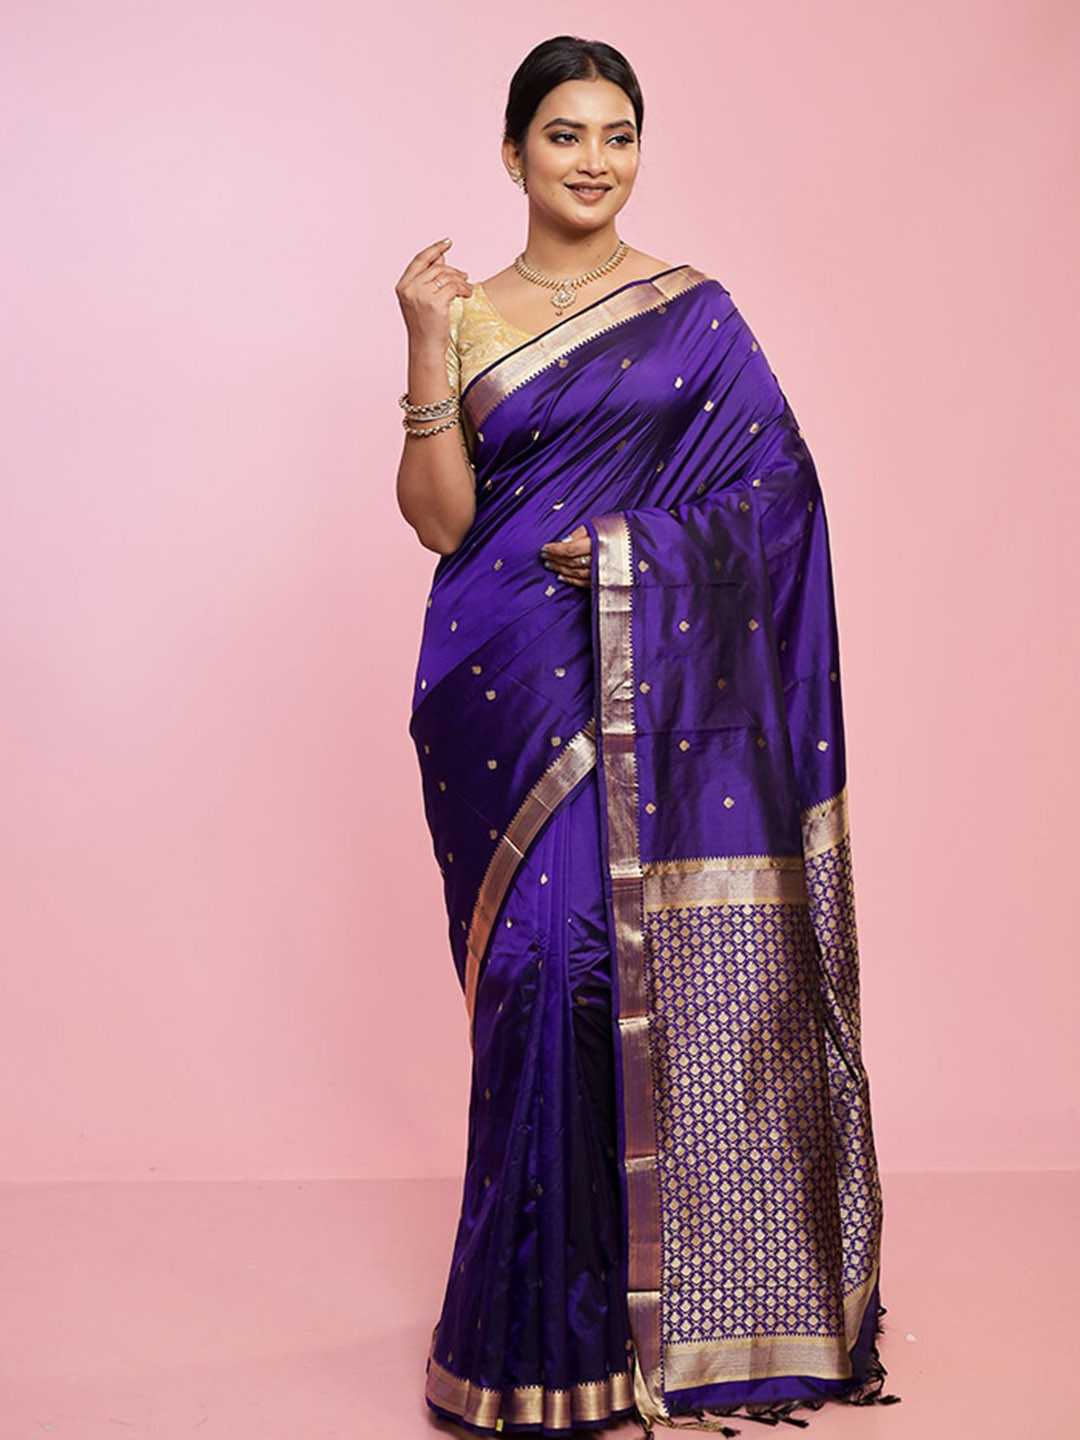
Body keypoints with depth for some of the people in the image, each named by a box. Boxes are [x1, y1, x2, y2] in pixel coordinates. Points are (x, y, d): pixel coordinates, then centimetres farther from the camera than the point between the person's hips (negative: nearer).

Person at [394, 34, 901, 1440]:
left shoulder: (696, 311, 9)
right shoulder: (468, 316, 9)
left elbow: (780, 485, 2)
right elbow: (441, 519, 0)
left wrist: (637, 546, -11)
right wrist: (427, 353, -10)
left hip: (662, 688, 0)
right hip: (516, 689, 0)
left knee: (668, 969, -1)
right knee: (548, 966, -5)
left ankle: (682, 1302, 15)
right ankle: (555, 1326, 10)